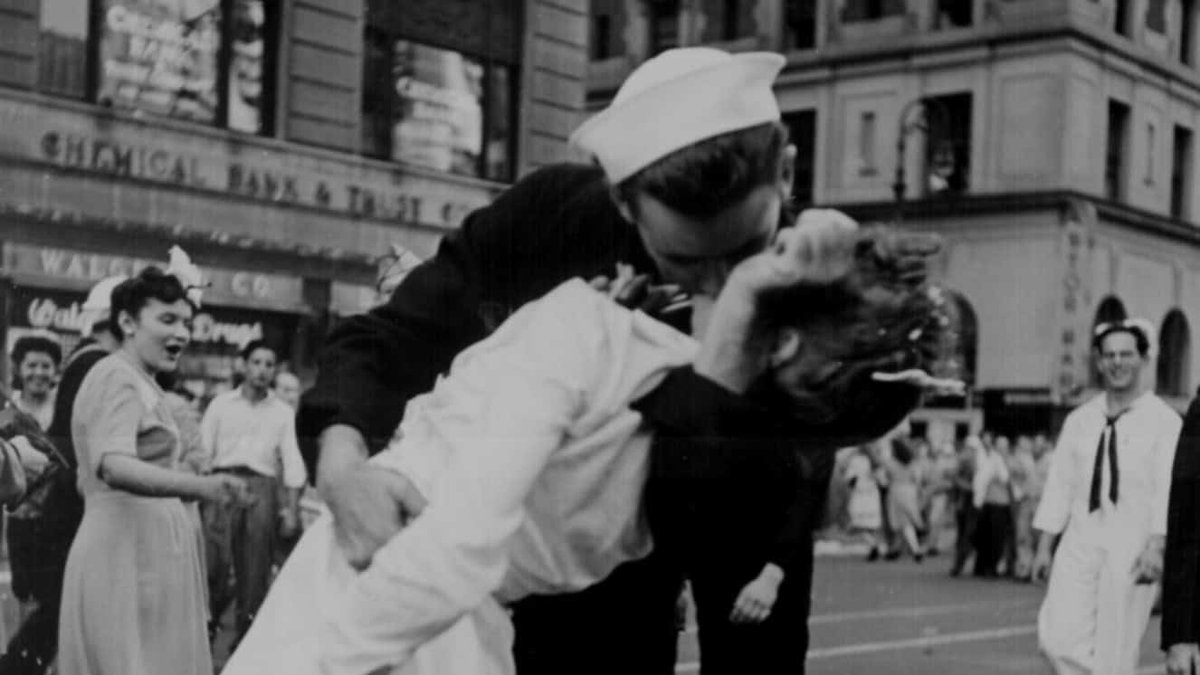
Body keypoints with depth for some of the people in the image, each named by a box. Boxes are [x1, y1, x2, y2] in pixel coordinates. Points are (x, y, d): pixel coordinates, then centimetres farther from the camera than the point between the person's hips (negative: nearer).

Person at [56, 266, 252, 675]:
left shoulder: (139, 381, 19)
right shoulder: (118, 376, -12)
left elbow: (87, 481, 27)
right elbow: (113, 467, -30)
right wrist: (198, 486, -44)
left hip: (149, 553, 10)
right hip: (127, 554, -10)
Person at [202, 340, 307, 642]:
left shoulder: (283, 412, 15)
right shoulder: (221, 404, 12)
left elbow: (292, 462, 9)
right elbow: (202, 450, 7)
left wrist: (292, 508, 0)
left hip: (262, 487, 1)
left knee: (255, 569, 0)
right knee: (213, 561, -12)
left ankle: (246, 634, 7)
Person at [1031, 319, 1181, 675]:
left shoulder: (1164, 421, -2)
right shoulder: (1079, 420, 12)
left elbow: (1167, 486, -11)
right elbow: (1059, 482, 11)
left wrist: (1156, 547, -23)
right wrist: (1044, 546, 7)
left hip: (1132, 545, -4)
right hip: (1080, 542, 4)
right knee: (1058, 639, -8)